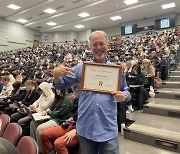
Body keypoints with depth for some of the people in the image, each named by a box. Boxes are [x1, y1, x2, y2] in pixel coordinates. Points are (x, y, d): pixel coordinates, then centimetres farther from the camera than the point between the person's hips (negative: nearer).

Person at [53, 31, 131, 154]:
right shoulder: (81, 68, 1)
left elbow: (126, 92, 10)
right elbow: (61, 85, 4)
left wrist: (123, 96, -13)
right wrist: (56, 73, -17)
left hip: (108, 129, 0)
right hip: (85, 128, 1)